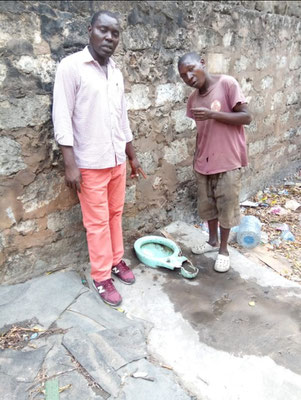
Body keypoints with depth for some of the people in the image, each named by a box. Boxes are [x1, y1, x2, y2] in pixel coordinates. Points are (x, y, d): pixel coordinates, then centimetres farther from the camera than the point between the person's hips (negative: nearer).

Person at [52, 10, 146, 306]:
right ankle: (101, 277, 17)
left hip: (117, 159, 6)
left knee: (115, 214, 15)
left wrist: (132, 156, 17)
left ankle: (116, 261, 32)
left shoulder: (116, 72, 11)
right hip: (90, 163, -6)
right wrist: (70, 164, -19)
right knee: (97, 222, 2)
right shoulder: (71, 66, -10)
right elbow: (62, 118, -14)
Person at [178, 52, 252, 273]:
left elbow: (246, 117, -15)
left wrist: (213, 113, -24)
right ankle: (212, 240, 37)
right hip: (204, 162, 6)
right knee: (207, 205, 16)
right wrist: (196, 158, 14)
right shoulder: (193, 99, 5)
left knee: (225, 207, 6)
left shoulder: (227, 83, -13)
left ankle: (224, 249, 24)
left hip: (227, 161, -6)